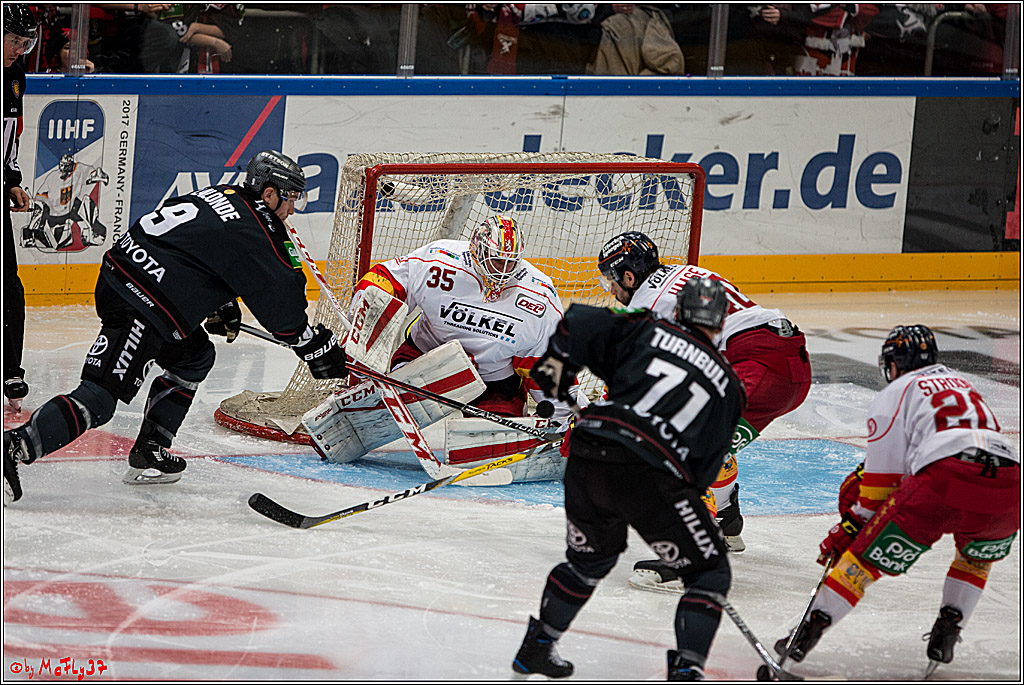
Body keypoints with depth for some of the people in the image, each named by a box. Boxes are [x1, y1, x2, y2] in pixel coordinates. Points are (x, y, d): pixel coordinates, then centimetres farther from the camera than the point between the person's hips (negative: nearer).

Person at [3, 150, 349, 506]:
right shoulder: (249, 232, -10)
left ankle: (149, 452, 24)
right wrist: (315, 346, 2)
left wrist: (222, 305, 36)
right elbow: (280, 300, -8)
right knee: (99, 398, -15)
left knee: (195, 357, 26)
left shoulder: (221, 196, 17)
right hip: (138, 309, -10)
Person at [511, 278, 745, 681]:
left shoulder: (647, 332, 17)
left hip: (589, 451, 3)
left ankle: (536, 647, 41)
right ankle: (686, 673, -3)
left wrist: (556, 362, 25)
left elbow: (580, 323, 8)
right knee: (709, 574, 13)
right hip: (650, 474, -3)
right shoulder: (727, 384, 19)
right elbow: (706, 465, 18)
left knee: (590, 558, 31)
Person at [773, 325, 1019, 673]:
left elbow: (882, 477, 15)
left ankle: (808, 632, 8)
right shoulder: (963, 384, 37)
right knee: (978, 555, 35)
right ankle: (947, 632, 22)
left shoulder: (894, 395, 18)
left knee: (865, 556, 10)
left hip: (944, 484, -4)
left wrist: (852, 526, 28)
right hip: (1008, 487, 5)